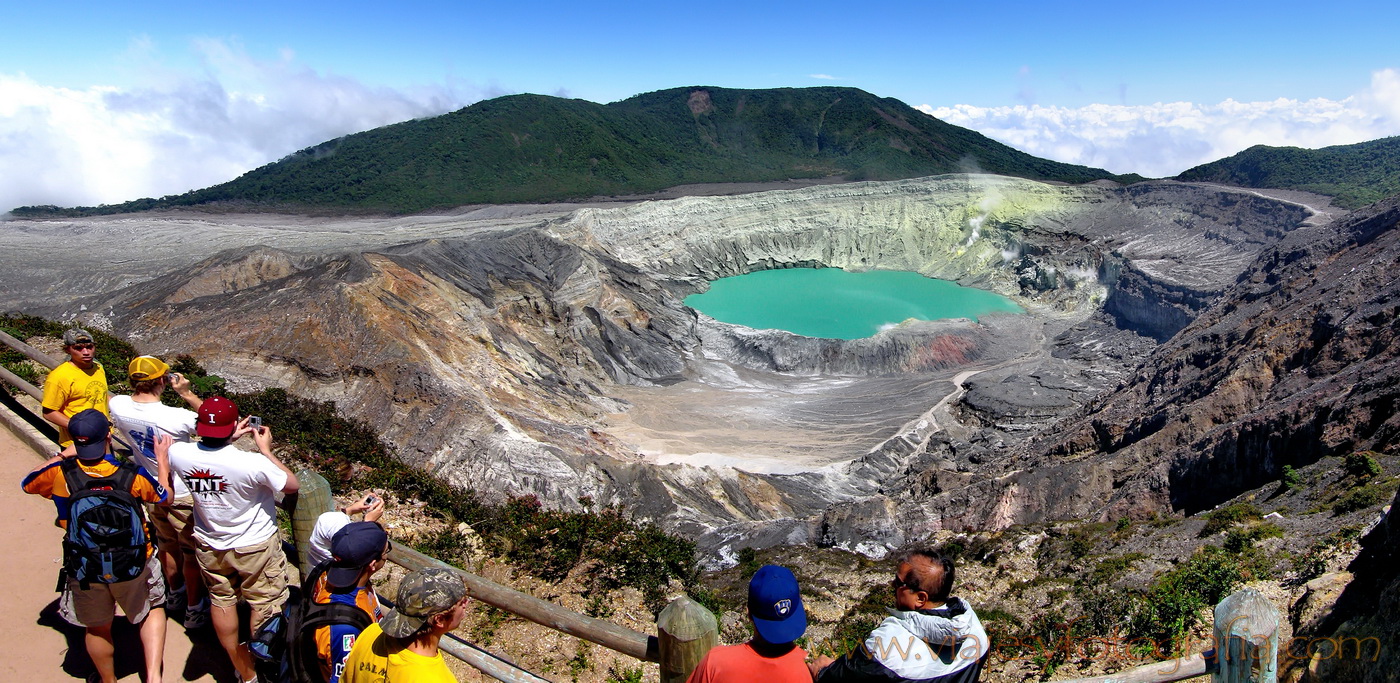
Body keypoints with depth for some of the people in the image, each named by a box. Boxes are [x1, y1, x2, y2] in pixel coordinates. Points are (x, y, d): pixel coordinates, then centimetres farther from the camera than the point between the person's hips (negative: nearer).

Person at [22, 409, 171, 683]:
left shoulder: (59, 474, -18)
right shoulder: (133, 476, -21)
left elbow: (28, 484, 7)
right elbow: (165, 498, 1)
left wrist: (61, 455, 12)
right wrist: (162, 461, 13)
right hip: (134, 567, -1)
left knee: (97, 629, 24)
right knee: (152, 610, 23)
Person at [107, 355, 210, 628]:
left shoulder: (119, 407, -16)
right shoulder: (176, 418, -34)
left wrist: (139, 390, 1)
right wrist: (187, 393, -20)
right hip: (182, 495, -6)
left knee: (167, 545, 28)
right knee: (192, 553, 13)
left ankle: (175, 592, 49)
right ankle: (194, 608, 26)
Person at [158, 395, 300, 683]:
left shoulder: (179, 454, -19)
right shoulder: (251, 463, -33)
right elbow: (291, 485, -16)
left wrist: (228, 440, 4)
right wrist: (265, 449, -11)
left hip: (209, 546, 5)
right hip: (255, 546, -5)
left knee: (221, 601, 22)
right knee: (264, 605, 15)